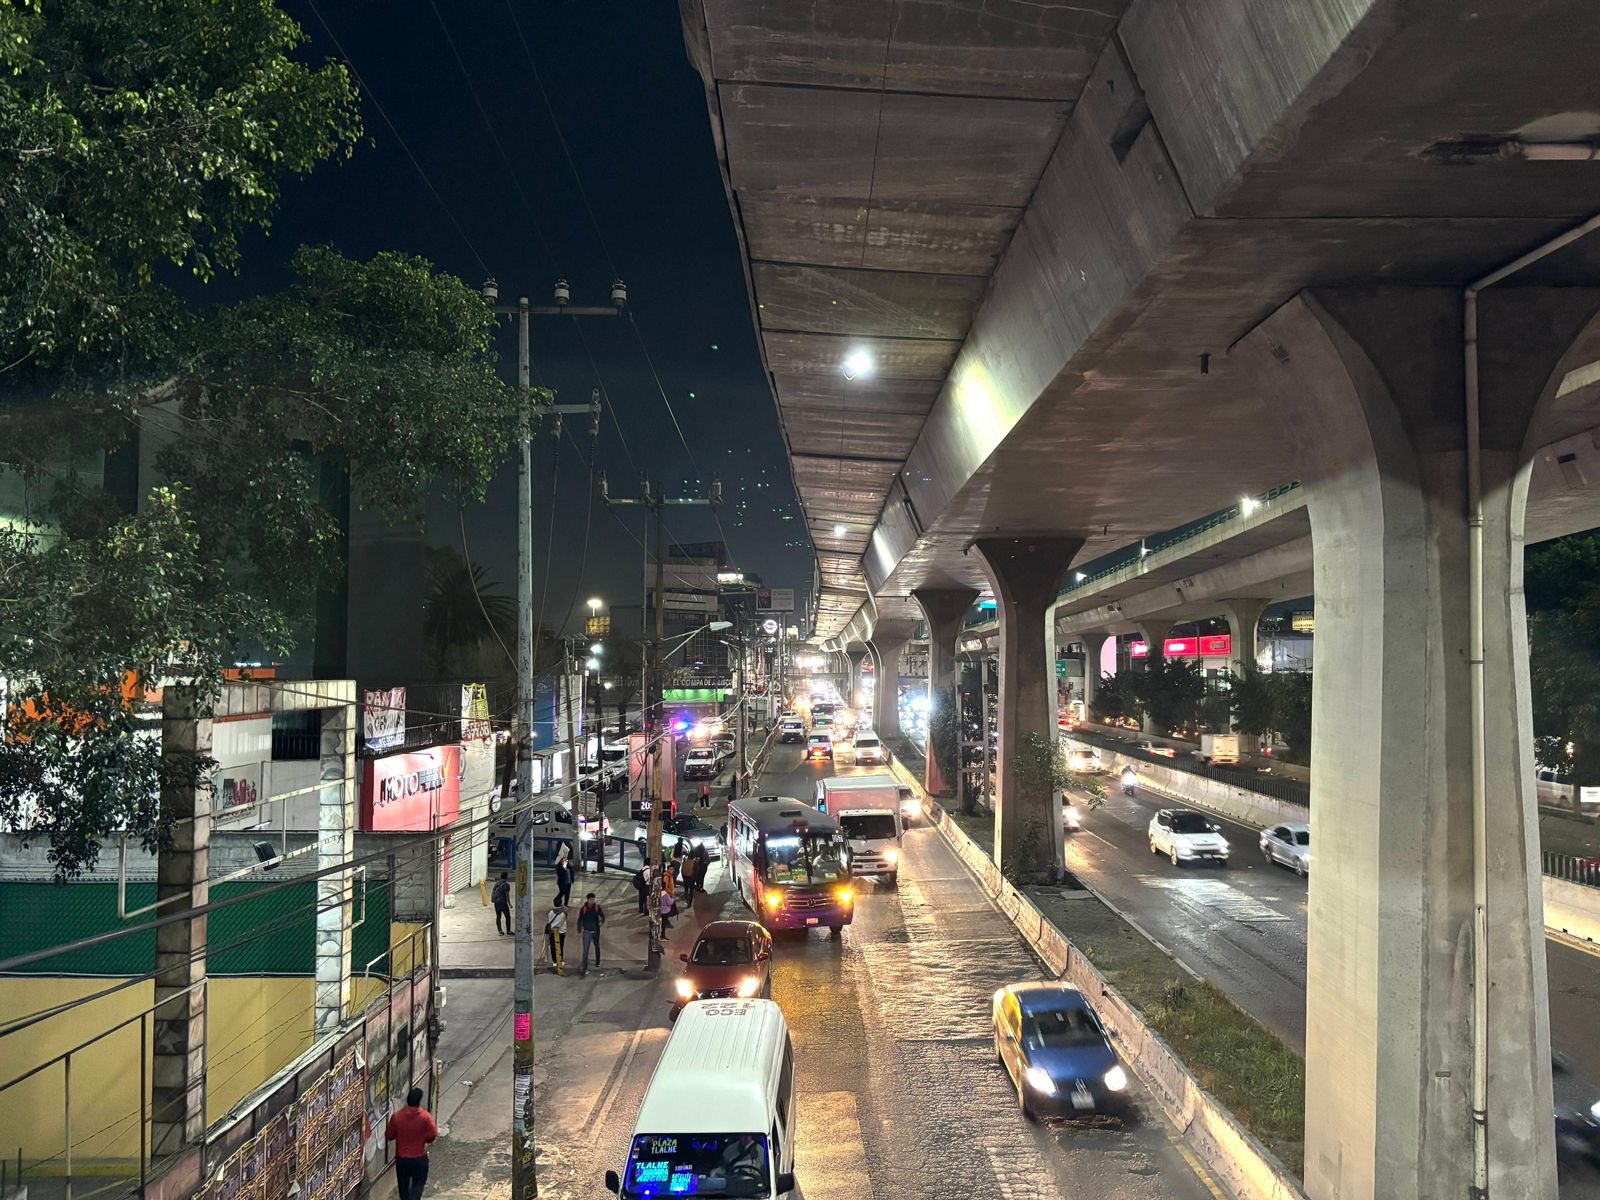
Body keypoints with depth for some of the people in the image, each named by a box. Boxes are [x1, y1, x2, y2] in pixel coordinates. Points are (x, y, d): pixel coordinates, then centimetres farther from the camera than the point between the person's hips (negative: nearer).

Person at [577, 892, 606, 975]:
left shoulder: (597, 907, -9)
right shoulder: (583, 908, -12)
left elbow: (602, 915, 0)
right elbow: (580, 920, -2)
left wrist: (602, 921, -20)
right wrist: (579, 930, -2)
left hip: (596, 931, 3)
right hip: (587, 931, -3)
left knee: (597, 947, 21)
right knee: (586, 949, -11)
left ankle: (597, 963, 42)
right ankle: (585, 969, -11)